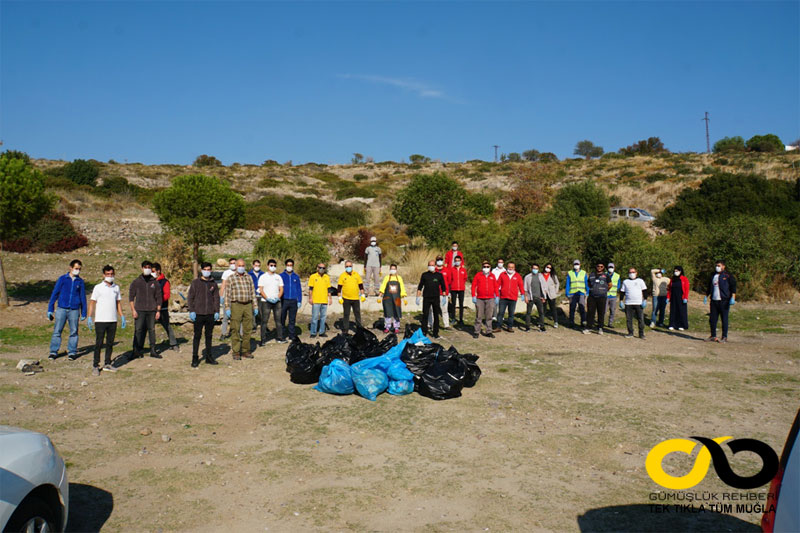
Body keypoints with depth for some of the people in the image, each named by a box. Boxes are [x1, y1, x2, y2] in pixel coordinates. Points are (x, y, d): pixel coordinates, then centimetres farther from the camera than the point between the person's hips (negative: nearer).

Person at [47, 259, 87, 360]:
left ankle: (72, 352, 11)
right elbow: (54, 294, 7)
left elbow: (83, 297, 13)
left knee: (73, 332, 3)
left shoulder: (80, 282, 7)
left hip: (74, 310, 1)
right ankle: (53, 352, 8)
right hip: (61, 309, -1)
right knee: (57, 331, 0)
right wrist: (50, 309, 4)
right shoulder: (62, 279, 3)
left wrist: (83, 313, 12)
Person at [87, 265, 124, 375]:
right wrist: (89, 317, -9)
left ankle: (107, 364, 18)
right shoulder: (98, 287, 0)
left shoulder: (116, 287, 12)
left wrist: (122, 316, 11)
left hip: (113, 320, 4)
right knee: (99, 343, -2)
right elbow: (92, 302, -1)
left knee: (110, 343, 9)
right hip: (100, 320, -4)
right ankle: (95, 366, 4)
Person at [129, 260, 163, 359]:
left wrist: (158, 311, 5)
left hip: (152, 311, 2)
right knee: (138, 330, -5)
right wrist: (133, 310, -5)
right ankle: (136, 351, 2)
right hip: (139, 310, -2)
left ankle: (153, 351, 9)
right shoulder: (136, 282, 4)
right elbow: (131, 296, 4)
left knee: (152, 330, 3)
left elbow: (159, 297, 11)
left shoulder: (155, 282, 9)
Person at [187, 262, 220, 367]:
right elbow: (190, 298, 1)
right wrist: (191, 311, -7)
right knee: (197, 336, -1)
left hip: (210, 314, 3)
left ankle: (209, 357, 17)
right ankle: (195, 358, 5)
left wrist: (217, 311, 4)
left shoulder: (213, 283, 9)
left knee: (209, 335, 9)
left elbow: (216, 298, 12)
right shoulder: (195, 282, 2)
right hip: (198, 314, -3)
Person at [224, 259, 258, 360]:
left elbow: (253, 293, 15)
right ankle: (236, 353, 3)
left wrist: (255, 307, 10)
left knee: (247, 329, 6)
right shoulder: (230, 278, 3)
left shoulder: (249, 278, 13)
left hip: (248, 305, 3)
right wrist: (227, 308, -8)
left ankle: (246, 351, 16)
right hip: (236, 305, -3)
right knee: (235, 330, -2)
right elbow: (227, 295, -1)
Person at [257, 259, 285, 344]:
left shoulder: (278, 277, 12)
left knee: (278, 320, 4)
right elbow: (260, 290, -3)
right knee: (264, 321, -3)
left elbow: (281, 289, 9)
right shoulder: (263, 277, 2)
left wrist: (277, 298, -8)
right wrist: (267, 298, -15)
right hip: (265, 302, -3)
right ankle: (263, 339, 0)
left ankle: (279, 337, 12)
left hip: (277, 301, 3)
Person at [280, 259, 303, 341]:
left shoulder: (296, 277, 9)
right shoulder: (281, 276, 3)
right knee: (282, 319, 1)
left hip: (293, 301, 2)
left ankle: (292, 335, 13)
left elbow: (299, 289, 10)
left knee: (292, 319, 6)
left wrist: (299, 301, 4)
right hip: (284, 300, -1)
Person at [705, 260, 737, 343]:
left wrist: (733, 298, -16)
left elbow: (733, 287, -7)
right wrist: (706, 296, 23)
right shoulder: (713, 275, 16)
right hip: (714, 300, 6)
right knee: (712, 319, 7)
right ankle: (713, 336, 18)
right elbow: (709, 287, 27)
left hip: (724, 301, -6)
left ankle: (724, 337, 5)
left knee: (724, 319, -2)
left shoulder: (727, 275, -3)